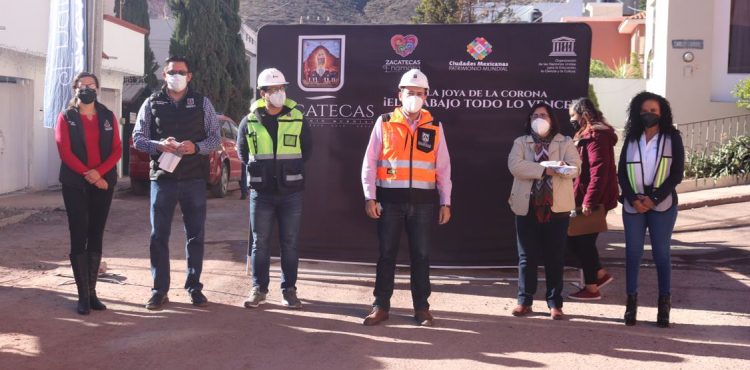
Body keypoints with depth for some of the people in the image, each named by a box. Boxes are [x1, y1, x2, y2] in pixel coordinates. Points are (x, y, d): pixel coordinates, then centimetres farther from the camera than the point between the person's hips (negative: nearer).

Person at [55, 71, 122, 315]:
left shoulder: (108, 117, 9)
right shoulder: (66, 117, 2)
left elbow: (117, 150, 1)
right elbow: (65, 152, -8)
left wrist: (99, 172, -14)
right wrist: (88, 175, -16)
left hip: (104, 183, 3)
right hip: (75, 184, -3)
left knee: (96, 237, 6)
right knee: (79, 237, -4)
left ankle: (92, 291, 13)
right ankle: (83, 295, -1)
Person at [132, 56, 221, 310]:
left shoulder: (202, 103, 6)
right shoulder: (152, 103, 6)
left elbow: (215, 138, 5)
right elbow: (137, 138, 5)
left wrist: (196, 147, -15)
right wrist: (159, 145, -15)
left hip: (194, 178, 0)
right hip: (162, 177, 0)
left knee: (196, 235, 7)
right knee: (158, 235, 2)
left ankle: (194, 287, 18)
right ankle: (159, 290, 11)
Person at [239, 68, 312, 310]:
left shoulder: (297, 119, 1)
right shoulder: (250, 121, 1)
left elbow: (307, 149, 13)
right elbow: (243, 151, 16)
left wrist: (292, 168, 7)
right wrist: (257, 169, 8)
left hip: (291, 192, 0)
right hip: (261, 192, 0)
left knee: (290, 243, 5)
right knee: (260, 242, 6)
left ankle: (289, 289, 14)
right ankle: (259, 289, 17)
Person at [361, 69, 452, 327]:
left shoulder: (434, 127, 7)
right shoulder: (384, 123, 2)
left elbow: (443, 168, 9)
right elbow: (369, 163, 2)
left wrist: (445, 202, 4)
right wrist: (370, 197, -5)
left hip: (423, 201, 1)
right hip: (390, 200, -1)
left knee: (421, 255, 6)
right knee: (386, 254, 5)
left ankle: (421, 307, 17)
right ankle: (381, 306, 15)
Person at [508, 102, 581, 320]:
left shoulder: (565, 143, 9)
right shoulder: (520, 142, 9)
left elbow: (575, 168, -4)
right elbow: (514, 165, -10)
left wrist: (561, 169, -26)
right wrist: (544, 169, -16)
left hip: (556, 207, 0)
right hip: (527, 206, 0)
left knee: (555, 257, 3)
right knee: (527, 257, 4)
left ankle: (554, 303, 12)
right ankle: (524, 302, 12)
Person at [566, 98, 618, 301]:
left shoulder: (596, 137, -16)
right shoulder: (587, 136, 16)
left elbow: (599, 171, -22)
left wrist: (589, 200, -22)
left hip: (593, 201, -9)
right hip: (585, 199, 9)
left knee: (584, 241, 0)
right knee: (574, 238, 13)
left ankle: (591, 288, 11)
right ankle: (599, 273, 24)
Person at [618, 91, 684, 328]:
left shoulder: (672, 137, 2)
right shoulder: (632, 138, 9)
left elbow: (677, 174, -4)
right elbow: (622, 172, 5)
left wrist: (654, 199, -13)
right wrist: (633, 199, -10)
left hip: (662, 205, -2)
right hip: (633, 205, 2)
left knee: (661, 253, 2)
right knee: (633, 253, 3)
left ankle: (664, 304, 8)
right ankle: (631, 301, 10)